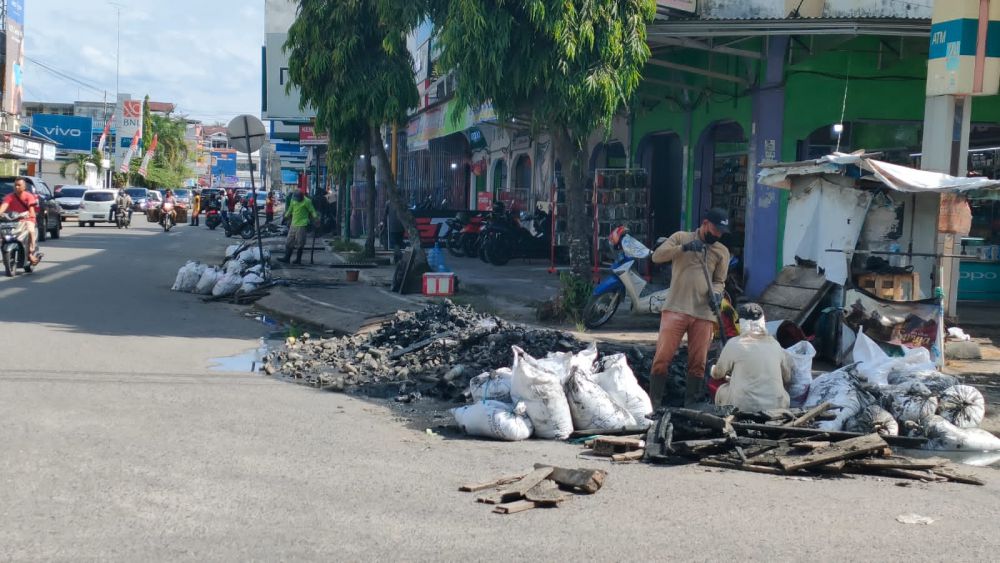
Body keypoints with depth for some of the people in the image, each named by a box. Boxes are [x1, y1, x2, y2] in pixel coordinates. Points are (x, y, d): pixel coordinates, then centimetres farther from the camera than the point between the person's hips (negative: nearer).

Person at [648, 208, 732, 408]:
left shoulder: (722, 251, 12)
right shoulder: (681, 237, 5)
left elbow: (719, 280, 16)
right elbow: (657, 256, -6)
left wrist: (715, 292, -8)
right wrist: (684, 247, -19)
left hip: (704, 314, 3)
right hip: (676, 309, -3)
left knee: (698, 363, 4)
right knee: (662, 357, -8)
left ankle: (690, 406, 15)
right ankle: (654, 403, 2)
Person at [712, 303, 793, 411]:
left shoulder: (734, 344, -4)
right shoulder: (774, 343, 5)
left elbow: (717, 374, 9)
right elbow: (787, 378, 13)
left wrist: (713, 370, 33)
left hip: (744, 407, -3)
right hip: (777, 406, 3)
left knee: (722, 390, 24)